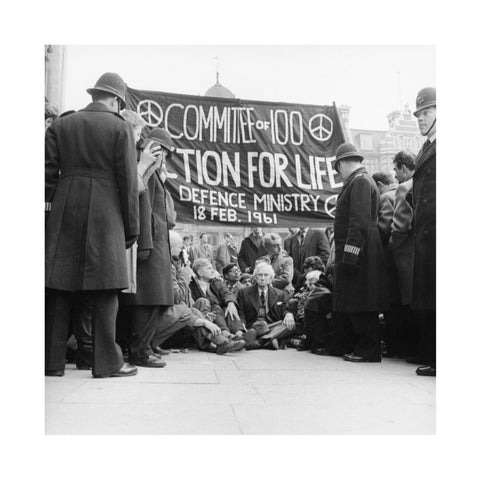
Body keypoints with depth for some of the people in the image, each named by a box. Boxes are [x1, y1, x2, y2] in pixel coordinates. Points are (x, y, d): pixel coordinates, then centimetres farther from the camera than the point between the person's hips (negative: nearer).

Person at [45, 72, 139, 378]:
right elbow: (128, 181, -3)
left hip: (64, 215, 4)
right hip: (105, 216, -4)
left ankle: (53, 361, 12)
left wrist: (50, 205, 12)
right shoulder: (120, 127, 0)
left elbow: (48, 173, 7)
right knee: (105, 291, 0)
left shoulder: (60, 125, 12)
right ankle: (107, 362, 4)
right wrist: (132, 227, 1)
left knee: (61, 289, 6)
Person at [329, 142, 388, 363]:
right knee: (346, 301, 15)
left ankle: (368, 350, 6)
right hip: (349, 252, 10)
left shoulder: (360, 181, -11)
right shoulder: (357, 181, 19)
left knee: (360, 303, -3)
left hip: (359, 251, -10)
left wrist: (350, 253, -24)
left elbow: (360, 221, -22)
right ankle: (343, 346, 25)